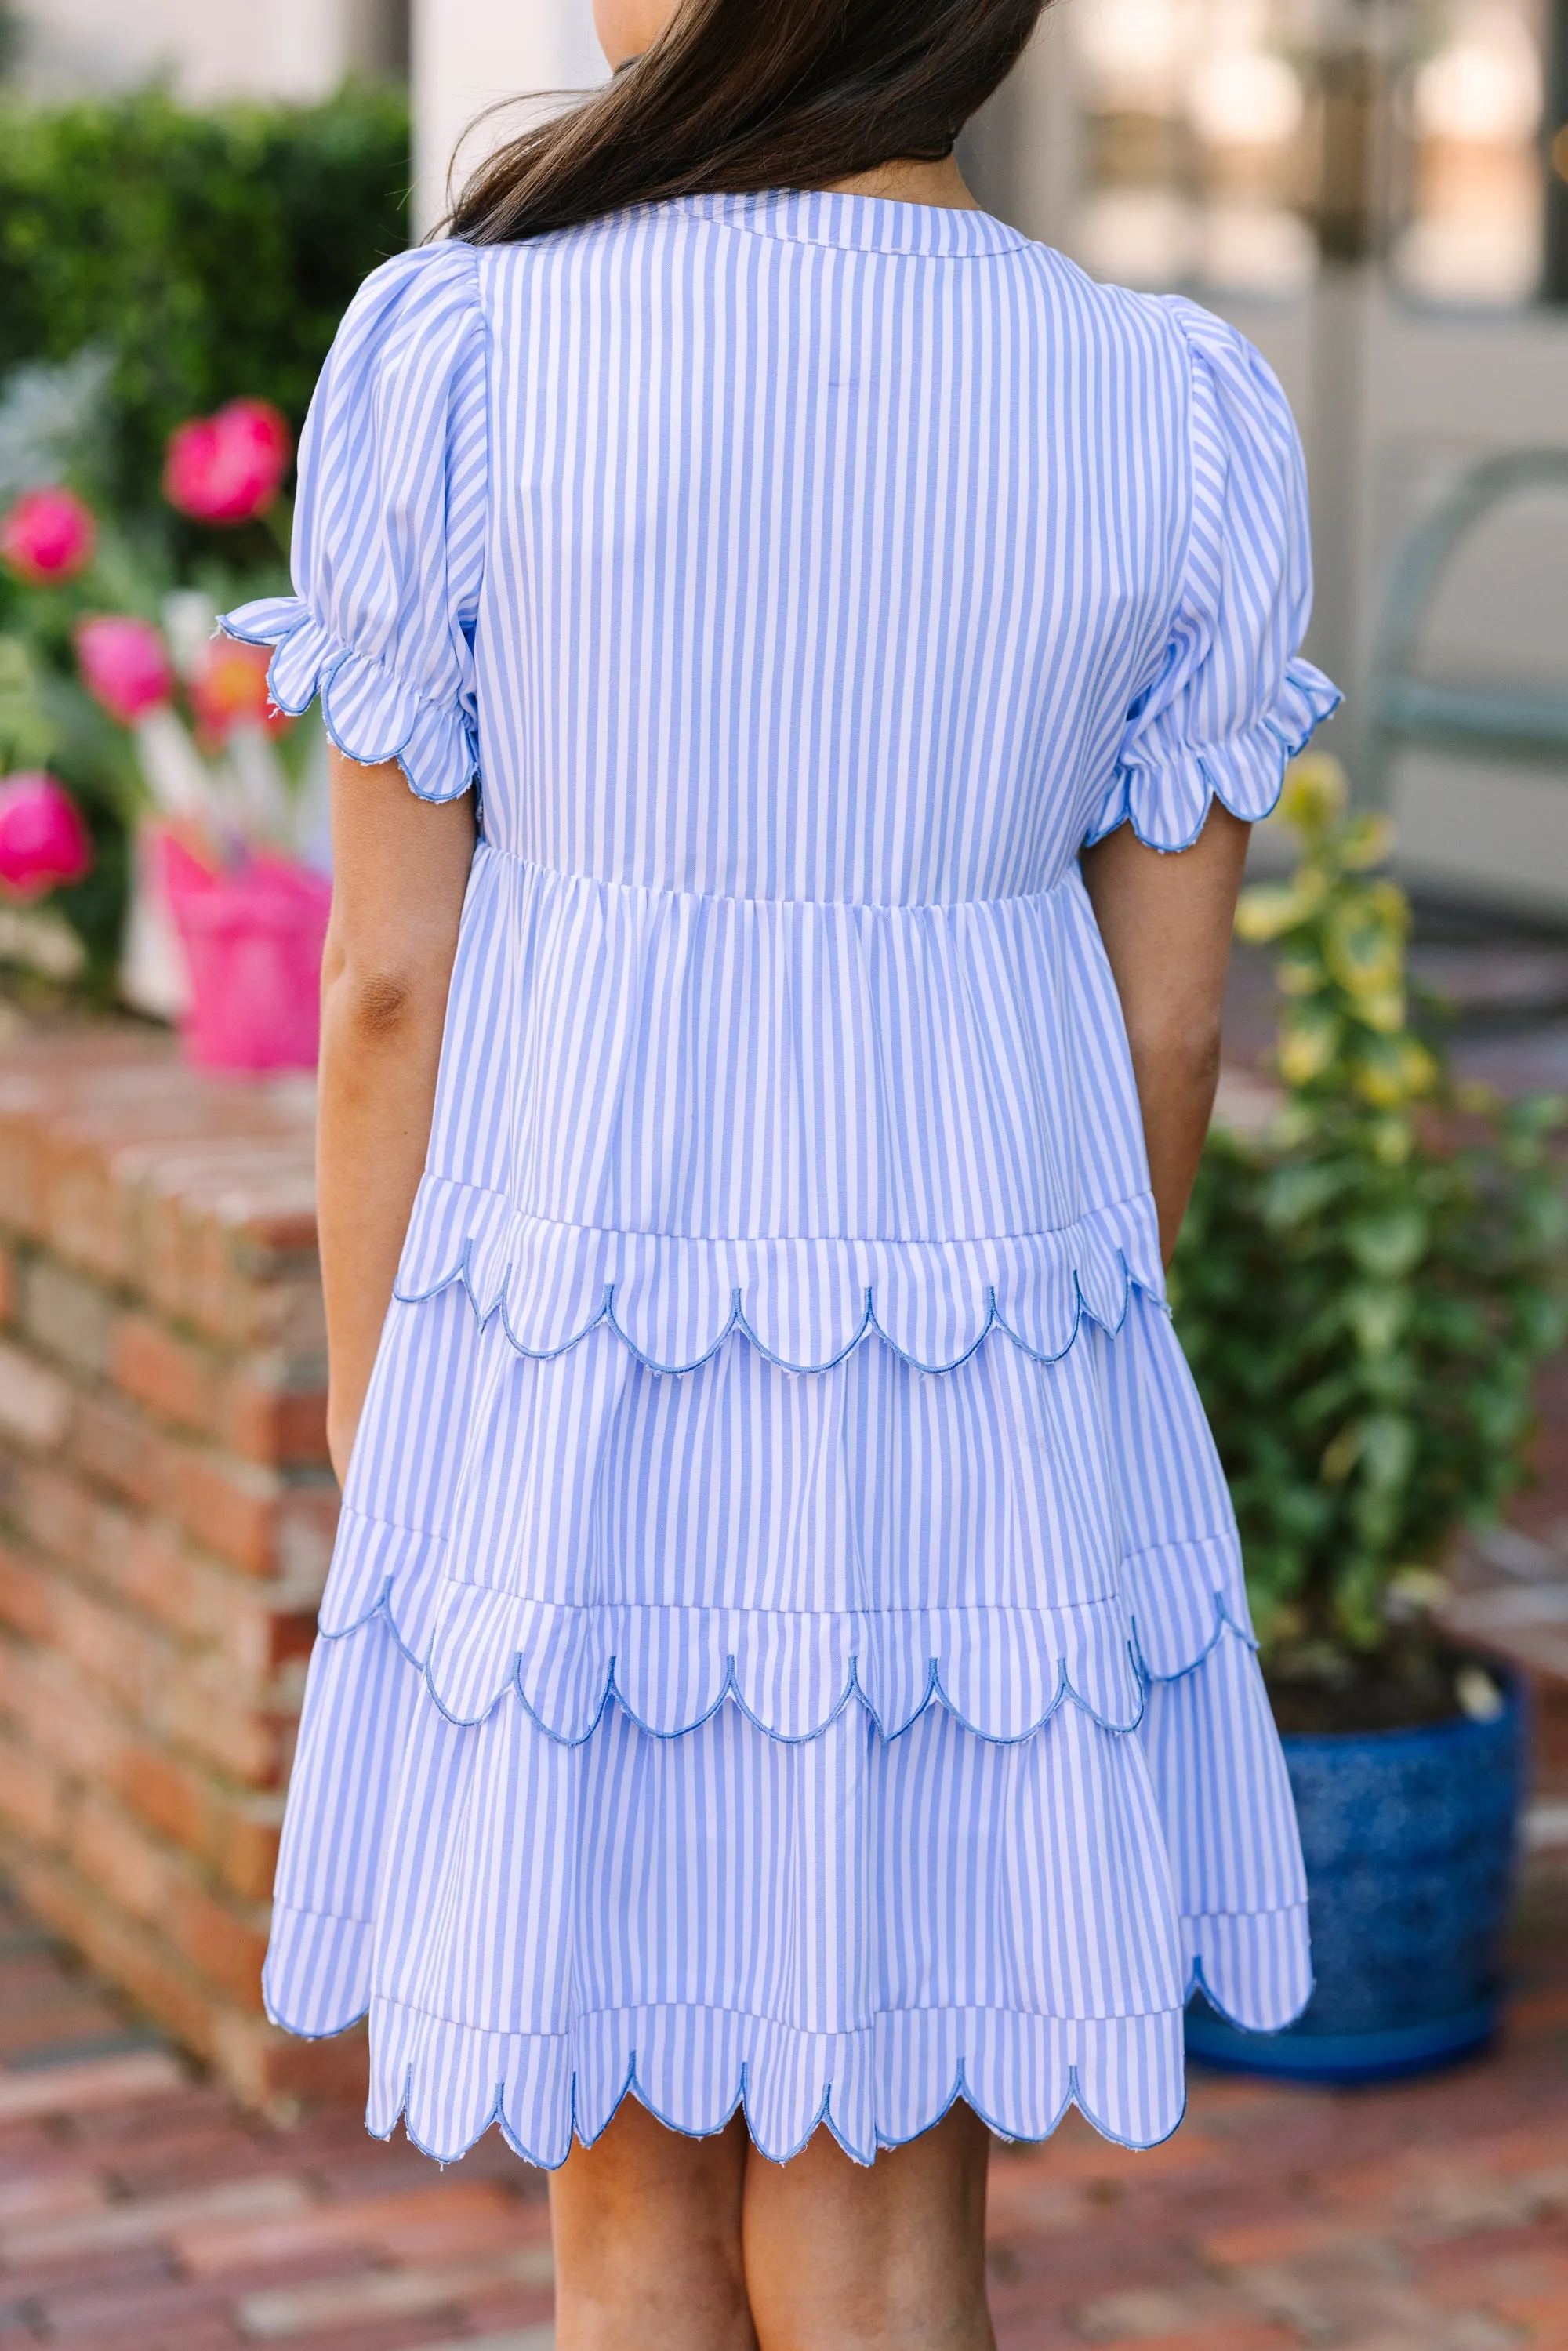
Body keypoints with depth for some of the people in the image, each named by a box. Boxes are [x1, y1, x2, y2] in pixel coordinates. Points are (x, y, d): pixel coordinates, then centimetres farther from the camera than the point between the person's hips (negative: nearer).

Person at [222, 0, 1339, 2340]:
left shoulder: (454, 360, -10)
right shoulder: (1187, 419, -4)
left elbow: (387, 983, -7)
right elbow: (1164, 1029, 1)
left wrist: (373, 1478, 4)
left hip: (582, 1413, -1)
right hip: (972, 1421, 2)